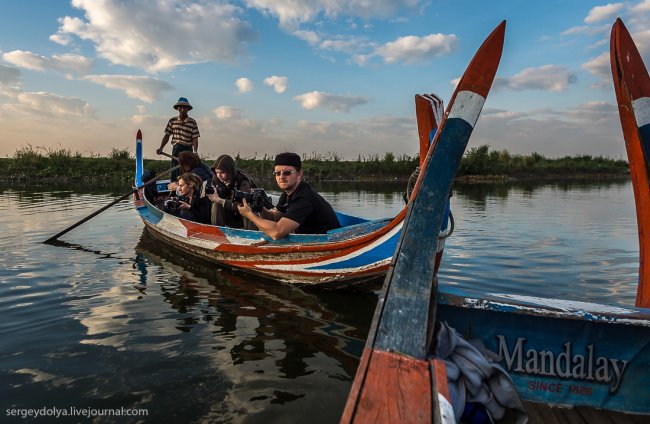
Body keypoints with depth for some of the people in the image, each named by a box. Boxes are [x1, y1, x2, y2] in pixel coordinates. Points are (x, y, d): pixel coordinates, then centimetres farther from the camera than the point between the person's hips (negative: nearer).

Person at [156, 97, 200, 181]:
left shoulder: (192, 122, -2)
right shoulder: (172, 121, 6)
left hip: (188, 150, -2)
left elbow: (195, 138, -6)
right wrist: (161, 148, -2)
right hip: (176, 149, 2)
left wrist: (195, 151, -19)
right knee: (174, 172, 6)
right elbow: (167, 136, 8)